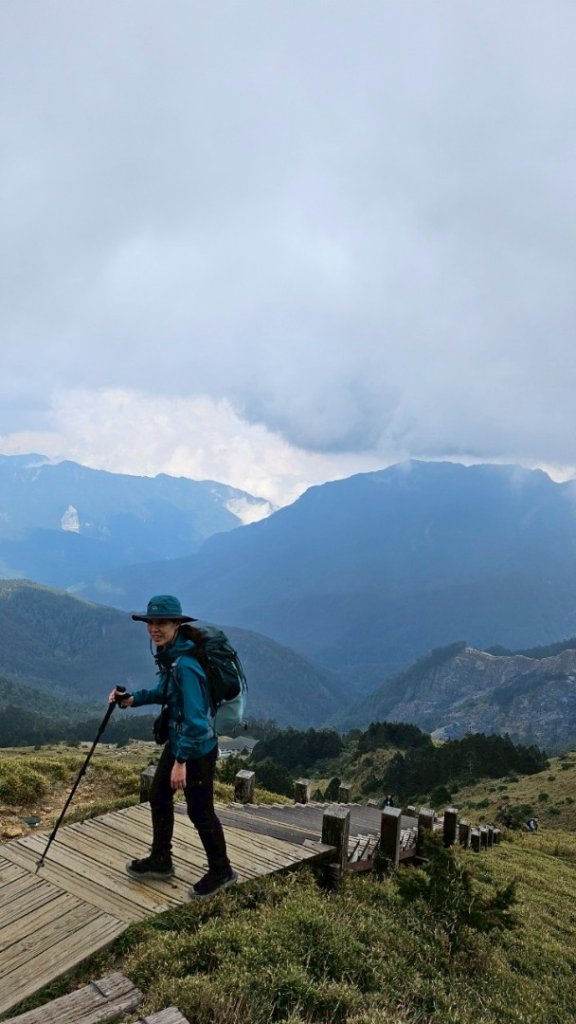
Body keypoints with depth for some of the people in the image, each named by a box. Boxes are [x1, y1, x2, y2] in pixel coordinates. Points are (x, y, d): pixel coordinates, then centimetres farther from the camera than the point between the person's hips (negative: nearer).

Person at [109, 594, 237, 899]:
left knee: (200, 811, 6)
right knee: (158, 796, 21)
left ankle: (221, 872, 27)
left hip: (197, 748, -10)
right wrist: (133, 699, 0)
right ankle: (160, 861, 40)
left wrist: (181, 760, -23)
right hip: (177, 741, 10)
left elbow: (194, 718, -27)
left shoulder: (184, 664, -29)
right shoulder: (167, 655, 0)